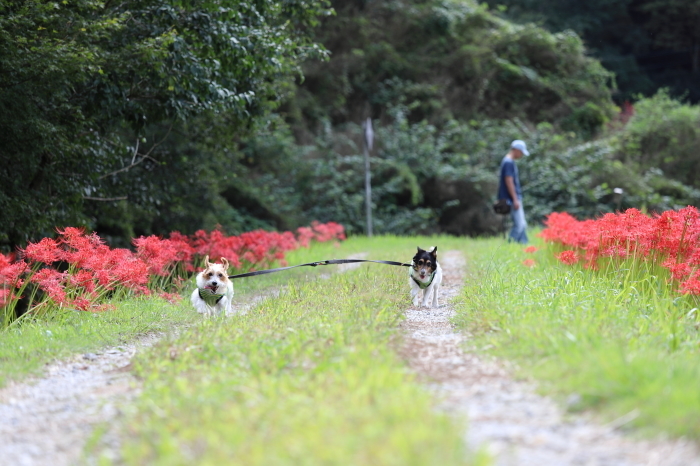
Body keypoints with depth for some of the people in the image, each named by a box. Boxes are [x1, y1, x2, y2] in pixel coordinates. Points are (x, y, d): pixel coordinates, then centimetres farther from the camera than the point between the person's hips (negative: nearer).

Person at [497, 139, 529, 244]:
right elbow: (509, 181, -20)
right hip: (513, 199, -11)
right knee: (519, 225, -11)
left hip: (516, 199, 11)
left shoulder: (510, 162, 18)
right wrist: (515, 199, -20)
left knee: (522, 225, 11)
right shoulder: (508, 162, -14)